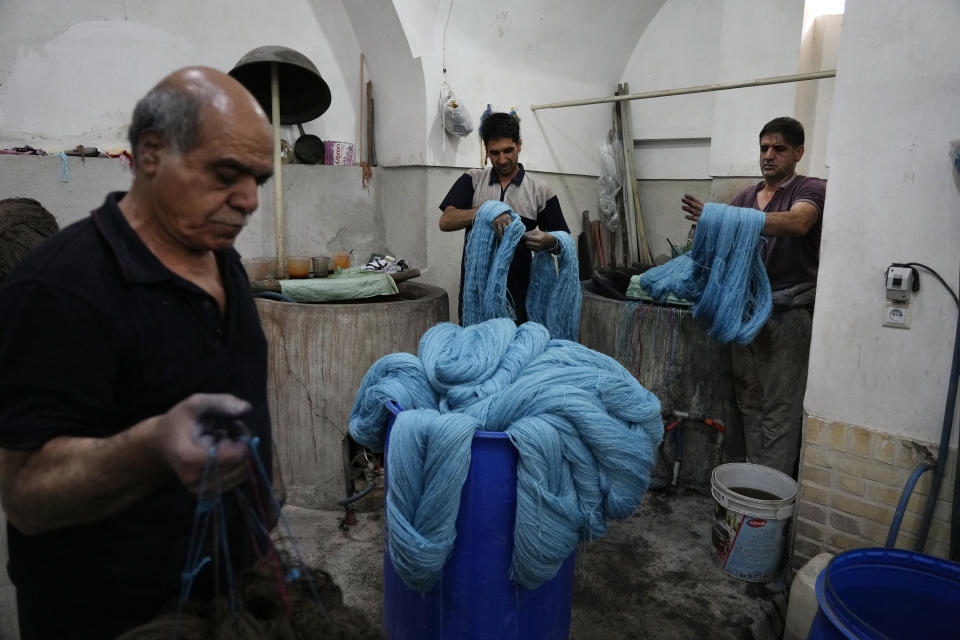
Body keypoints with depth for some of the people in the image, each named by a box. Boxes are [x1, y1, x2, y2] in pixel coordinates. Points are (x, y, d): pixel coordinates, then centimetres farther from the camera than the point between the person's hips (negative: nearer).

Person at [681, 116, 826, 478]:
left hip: (787, 315, -6)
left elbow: (797, 223, -26)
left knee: (779, 410, -3)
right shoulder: (746, 197, 16)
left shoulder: (812, 190, -3)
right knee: (750, 402, 11)